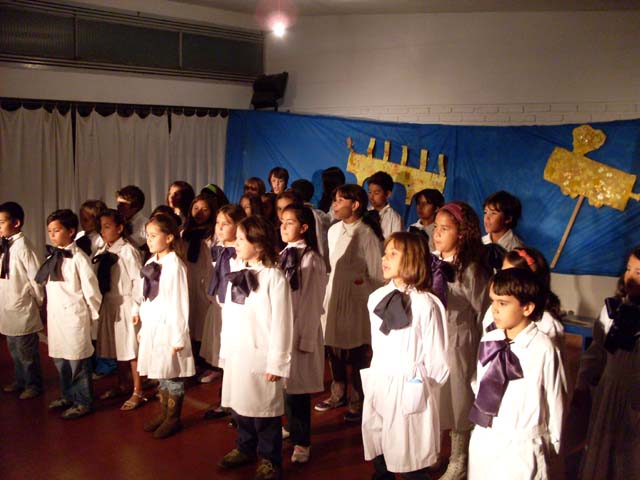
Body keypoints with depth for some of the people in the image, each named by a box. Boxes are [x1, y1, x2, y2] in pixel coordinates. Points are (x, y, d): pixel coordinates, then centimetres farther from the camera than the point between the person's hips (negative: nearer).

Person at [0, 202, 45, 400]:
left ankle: (33, 385, 20)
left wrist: (39, 301, -7)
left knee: (26, 350, 4)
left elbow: (36, 276, -16)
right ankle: (20, 381, 37)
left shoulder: (22, 245, -17)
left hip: (22, 308, -8)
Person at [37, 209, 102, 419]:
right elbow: (48, 287, 12)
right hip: (55, 316, 7)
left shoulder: (77, 257, -14)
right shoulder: (52, 256, 9)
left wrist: (92, 314, -5)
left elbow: (90, 288, -12)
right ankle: (67, 396, 33)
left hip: (73, 315, -7)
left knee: (78, 360, 1)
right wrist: (49, 311, 10)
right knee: (60, 359, 16)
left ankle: (83, 403, 14)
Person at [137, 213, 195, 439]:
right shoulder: (151, 263, 7)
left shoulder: (175, 265, -15)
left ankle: (173, 418, 18)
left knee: (172, 373, 5)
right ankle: (163, 413, 30)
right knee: (159, 372, 17)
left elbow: (180, 303, -15)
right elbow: (146, 299, 12)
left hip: (168, 327, -7)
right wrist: (143, 327, 13)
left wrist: (179, 336, -15)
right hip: (151, 327, 7)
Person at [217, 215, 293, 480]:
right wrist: (225, 350, 11)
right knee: (239, 405, 18)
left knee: (264, 409, 6)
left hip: (260, 357, -7)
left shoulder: (274, 277, -15)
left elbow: (281, 322, -15)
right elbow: (228, 316, 11)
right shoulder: (236, 275, 7)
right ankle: (245, 448, 38)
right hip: (236, 354, 7)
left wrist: (277, 363, -14)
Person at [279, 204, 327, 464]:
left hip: (300, 328, -7)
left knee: (297, 385, -1)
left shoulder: (311, 259, -13)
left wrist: (305, 338, -13)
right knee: (284, 382, 15)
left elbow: (311, 302, -13)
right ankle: (292, 426, 34)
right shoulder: (283, 255, 9)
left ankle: (301, 440, 12)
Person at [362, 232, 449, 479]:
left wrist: (416, 383, -2)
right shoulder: (376, 298, 3)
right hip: (378, 387, 6)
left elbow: (437, 362, -11)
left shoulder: (426, 305, -16)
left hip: (410, 393, -6)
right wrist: (379, 378, 13)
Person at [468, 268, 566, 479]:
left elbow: (555, 399, -8)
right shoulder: (488, 341, -5)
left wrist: (552, 444, 2)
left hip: (522, 447, -5)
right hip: (483, 440, 5)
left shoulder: (543, 349, -19)